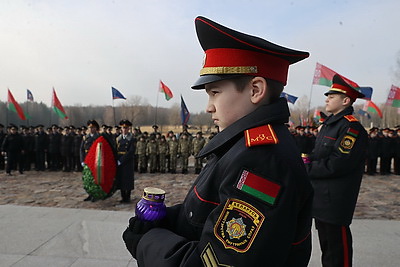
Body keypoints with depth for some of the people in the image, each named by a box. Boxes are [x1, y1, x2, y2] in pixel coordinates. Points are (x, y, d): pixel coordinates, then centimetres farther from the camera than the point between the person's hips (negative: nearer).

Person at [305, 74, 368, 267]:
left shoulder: (352, 127, -17)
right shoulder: (329, 123, 12)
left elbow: (337, 165, -24)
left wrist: (307, 169, -15)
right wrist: (307, 163, -3)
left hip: (335, 202, -9)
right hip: (320, 199, 9)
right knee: (325, 243, 22)